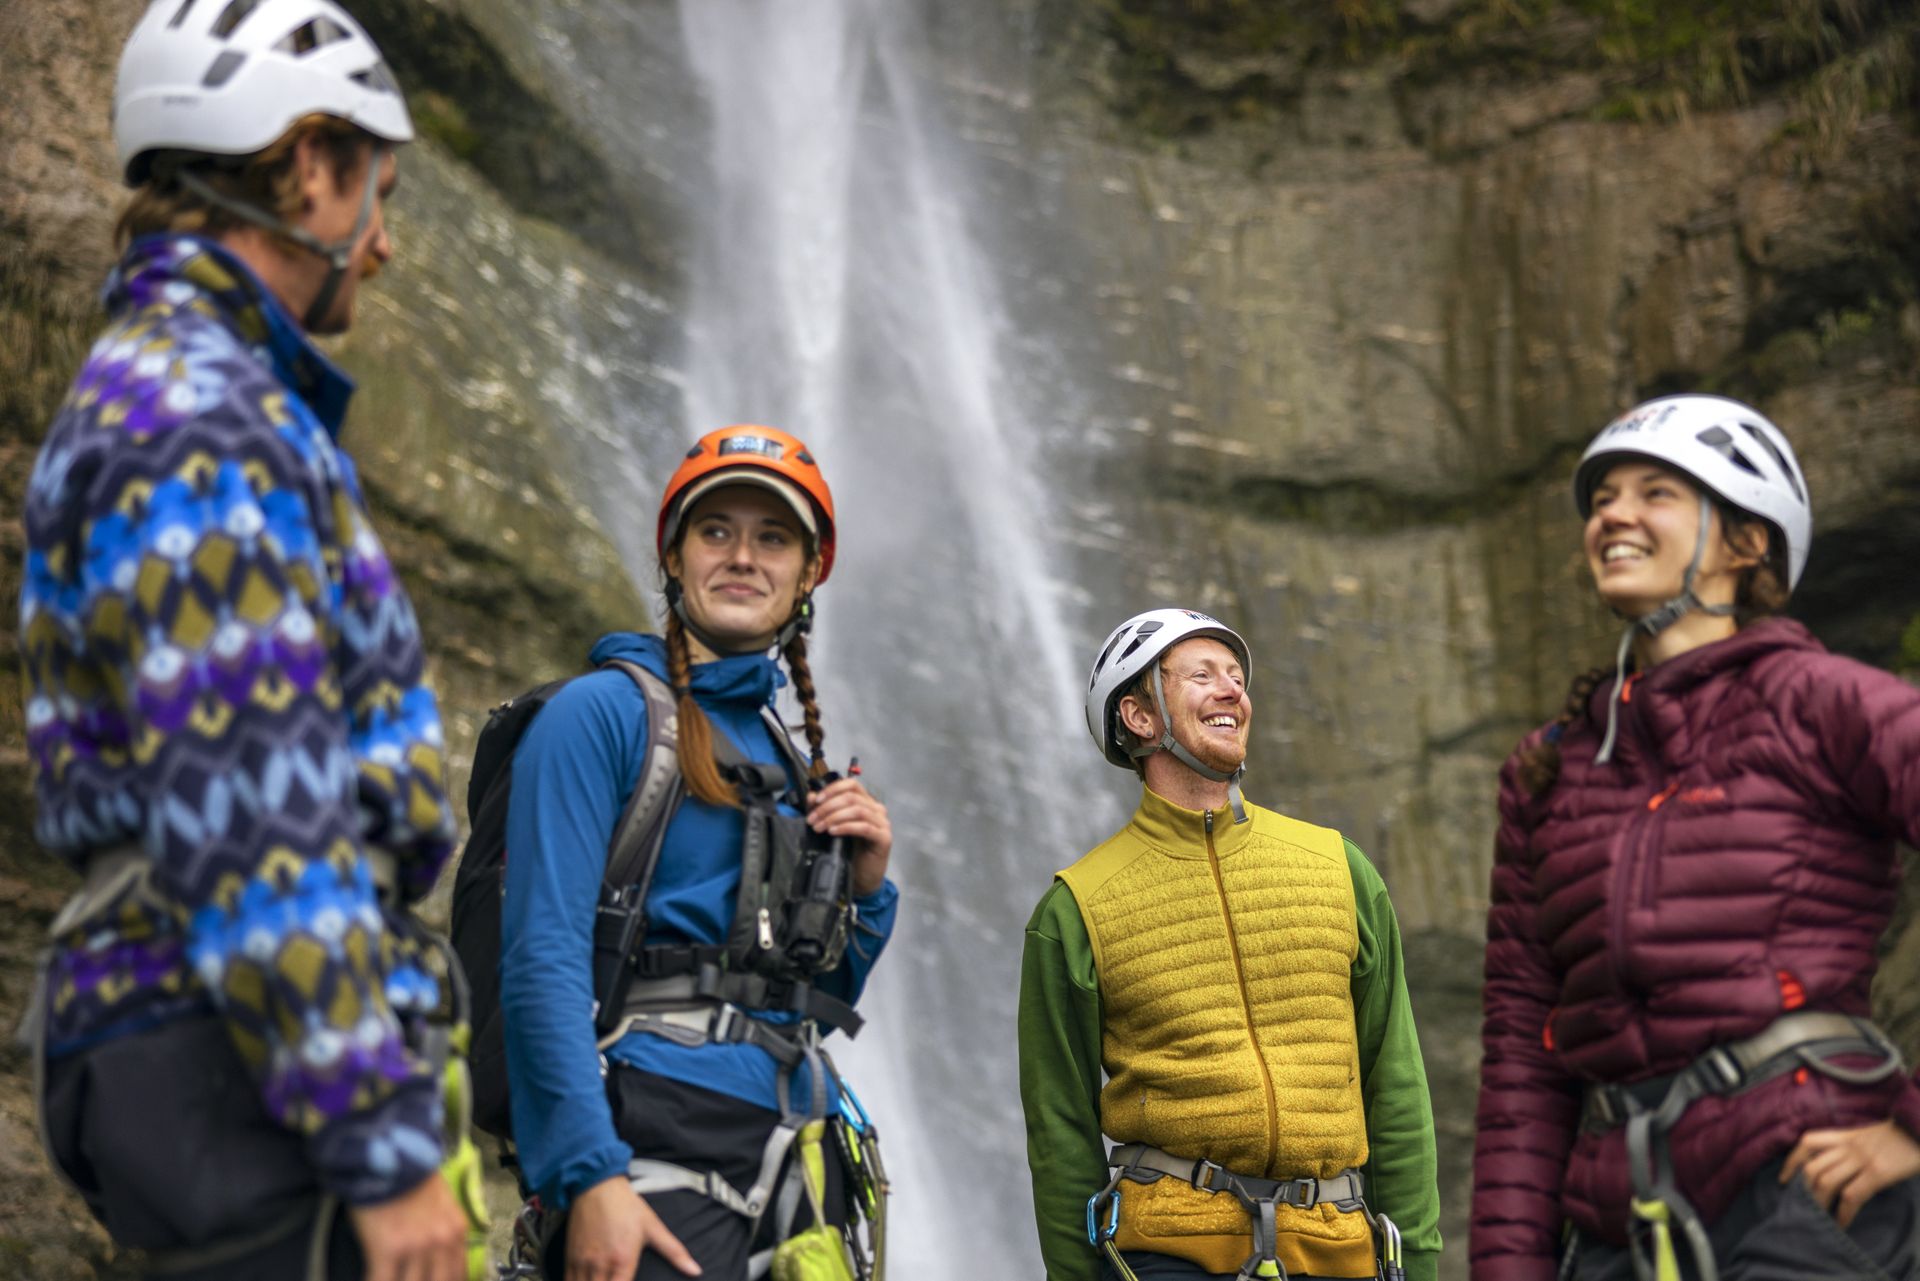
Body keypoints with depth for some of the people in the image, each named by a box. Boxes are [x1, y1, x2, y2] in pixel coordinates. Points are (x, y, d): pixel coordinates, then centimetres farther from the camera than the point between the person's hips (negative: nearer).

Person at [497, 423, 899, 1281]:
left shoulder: (792, 756, 19)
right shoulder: (603, 711, -1)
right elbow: (543, 959, -11)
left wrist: (865, 888, 6)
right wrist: (588, 1177, -20)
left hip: (788, 1159, 7)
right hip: (660, 1140, -6)